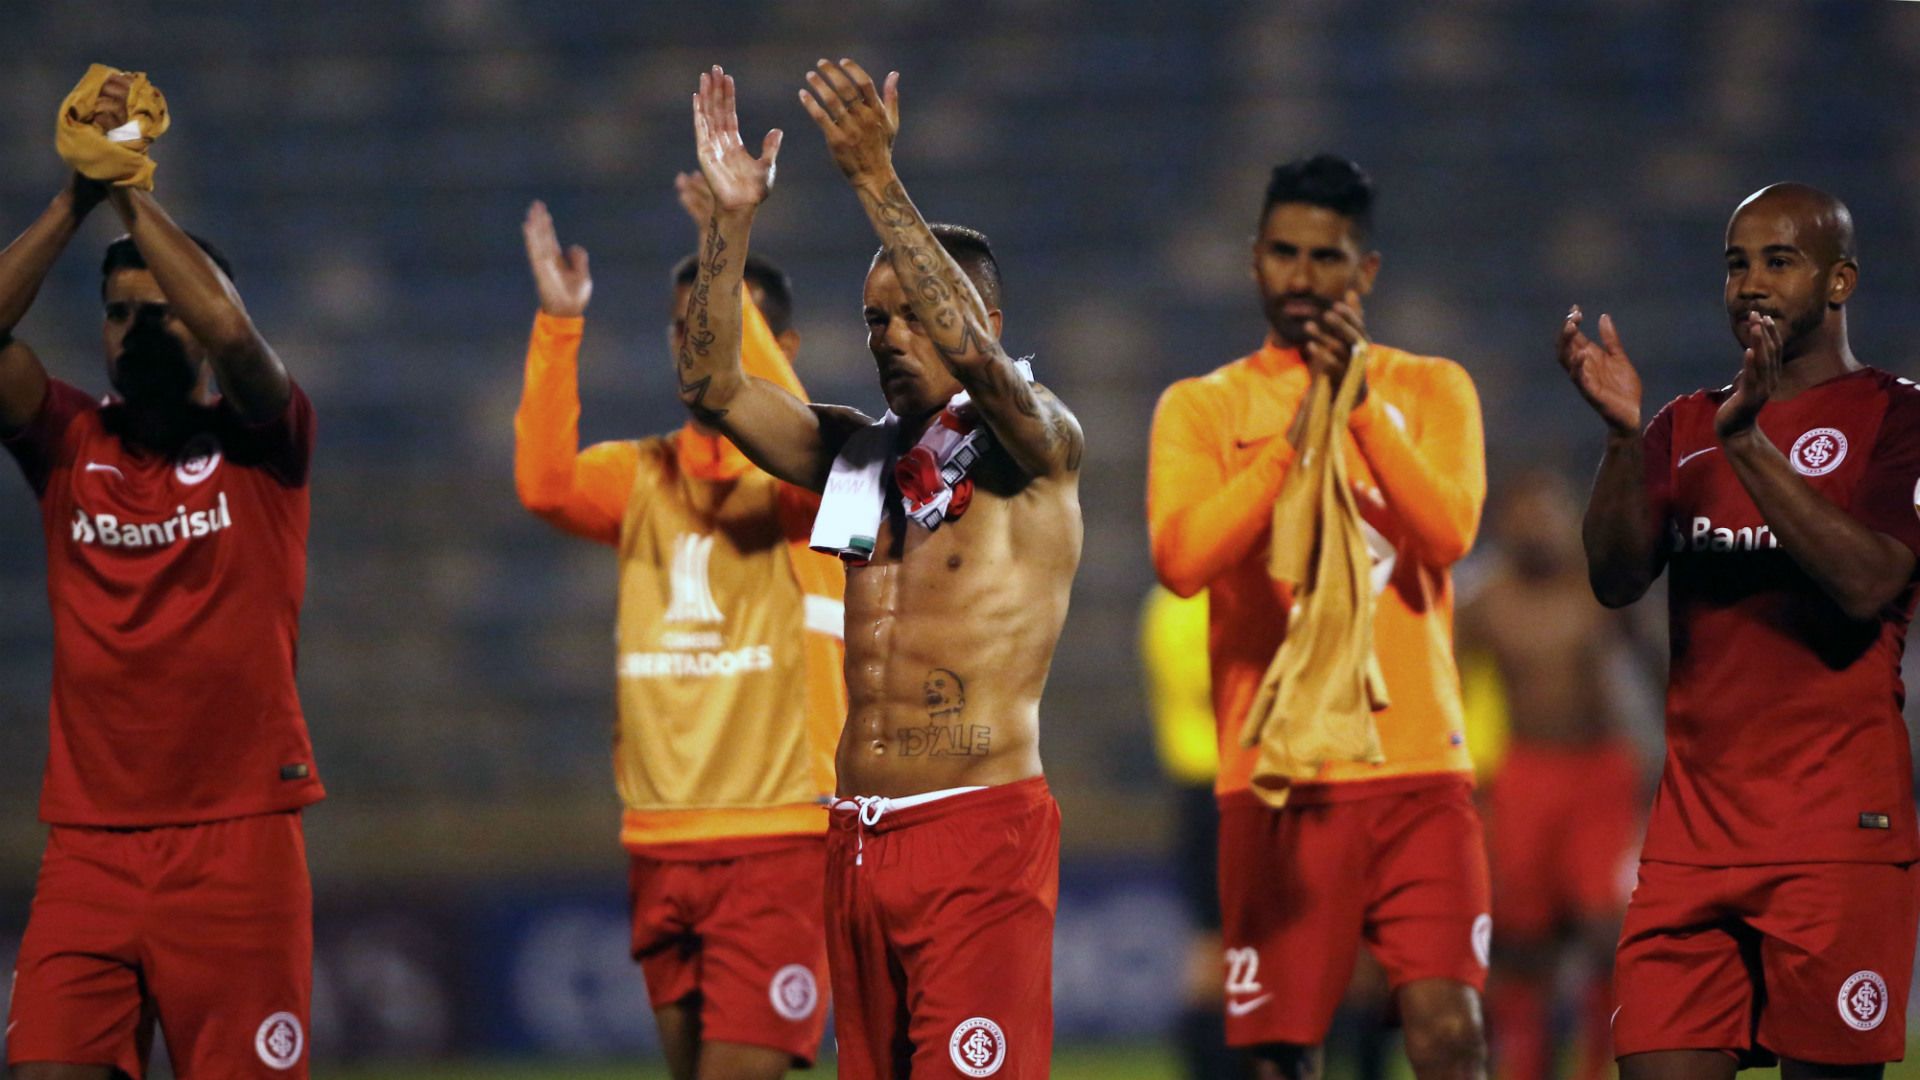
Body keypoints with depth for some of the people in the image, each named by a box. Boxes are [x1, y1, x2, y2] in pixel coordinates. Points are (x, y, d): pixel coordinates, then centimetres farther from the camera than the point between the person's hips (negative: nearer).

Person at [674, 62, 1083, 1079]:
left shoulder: (1040, 446, -2)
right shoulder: (858, 453, 15)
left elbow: (971, 352, -22)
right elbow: (711, 386, 7)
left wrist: (877, 181, -26)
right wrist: (731, 215, -2)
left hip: (980, 832, -6)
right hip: (858, 835, 6)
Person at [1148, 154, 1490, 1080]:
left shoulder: (1431, 389, 10)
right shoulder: (1202, 407, 8)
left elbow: (1448, 532, -7)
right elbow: (1180, 556, -9)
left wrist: (1360, 405, -15)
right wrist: (1294, 438, -16)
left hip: (1417, 767, 0)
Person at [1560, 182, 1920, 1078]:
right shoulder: (1686, 428, 17)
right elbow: (1616, 580, 4)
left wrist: (1747, 442, -20)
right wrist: (1622, 436, -11)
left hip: (1837, 830, -5)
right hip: (1692, 828, 5)